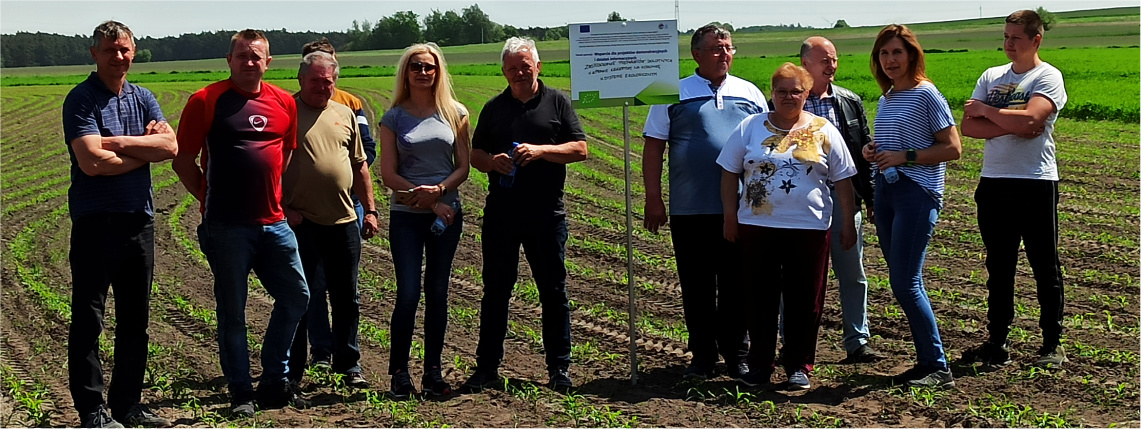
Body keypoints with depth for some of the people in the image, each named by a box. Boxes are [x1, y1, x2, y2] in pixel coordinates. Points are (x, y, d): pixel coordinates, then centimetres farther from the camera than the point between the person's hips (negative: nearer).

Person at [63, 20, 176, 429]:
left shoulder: (142, 98, 11)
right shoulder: (81, 100, -7)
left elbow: (170, 146, -3)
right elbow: (92, 161, -19)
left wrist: (119, 142, -14)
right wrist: (146, 150, -7)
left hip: (139, 220, 6)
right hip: (95, 223, -6)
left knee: (135, 320, 12)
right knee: (88, 320, -1)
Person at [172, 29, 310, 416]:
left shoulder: (284, 103, 8)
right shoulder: (206, 101, -4)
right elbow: (183, 160, -1)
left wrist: (283, 197, 13)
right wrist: (209, 198, 1)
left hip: (274, 222, 5)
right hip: (226, 225, -5)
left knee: (296, 297, 8)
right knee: (232, 310, 4)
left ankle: (274, 382, 23)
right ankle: (241, 393, 14)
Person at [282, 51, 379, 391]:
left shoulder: (345, 114, 13)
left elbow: (360, 165, 18)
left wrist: (370, 209, 14)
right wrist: (283, 209, -10)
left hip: (344, 220, 5)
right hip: (301, 222, -4)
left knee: (346, 298, 11)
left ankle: (349, 365, 23)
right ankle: (291, 372, 13)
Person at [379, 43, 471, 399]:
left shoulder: (454, 113, 5)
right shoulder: (394, 118, 2)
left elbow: (463, 167, 4)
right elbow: (388, 173, -2)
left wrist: (438, 189, -15)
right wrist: (430, 203, -10)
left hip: (448, 214, 2)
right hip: (406, 217, -2)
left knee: (437, 293, 6)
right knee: (408, 294, -7)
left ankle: (433, 371, 13)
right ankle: (399, 372, 3)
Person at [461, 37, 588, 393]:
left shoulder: (557, 102, 6)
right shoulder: (494, 108, 12)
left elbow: (580, 149, -1)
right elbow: (474, 155, 14)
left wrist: (540, 151, -15)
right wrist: (492, 161, -8)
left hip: (547, 213, -2)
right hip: (501, 213, 2)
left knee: (553, 292, 4)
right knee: (495, 291, 5)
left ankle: (559, 369, 14)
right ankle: (487, 367, 13)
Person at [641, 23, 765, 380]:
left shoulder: (750, 94, 11)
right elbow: (653, 147, 2)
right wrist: (653, 198, -4)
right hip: (689, 210, -1)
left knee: (736, 286, 7)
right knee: (696, 288, 6)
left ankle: (737, 355, 17)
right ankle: (702, 356, 16)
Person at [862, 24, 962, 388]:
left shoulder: (926, 95, -8)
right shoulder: (885, 99, 15)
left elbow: (953, 148, -10)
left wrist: (905, 157, -18)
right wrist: (872, 152, 6)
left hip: (917, 193, -8)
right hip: (886, 190, 8)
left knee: (905, 284, -12)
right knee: (903, 283, 7)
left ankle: (939, 368, -4)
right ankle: (927, 362, 15)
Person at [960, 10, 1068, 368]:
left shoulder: (1048, 77, -5)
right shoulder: (991, 77, 12)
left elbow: (1029, 120, -22)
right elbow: (968, 126, 1)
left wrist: (986, 111, -9)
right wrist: (1012, 126, -13)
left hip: (1035, 183, -5)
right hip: (993, 183, 5)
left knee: (1045, 266, 3)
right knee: (998, 267, 10)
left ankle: (1052, 343, 11)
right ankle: (997, 341, 17)